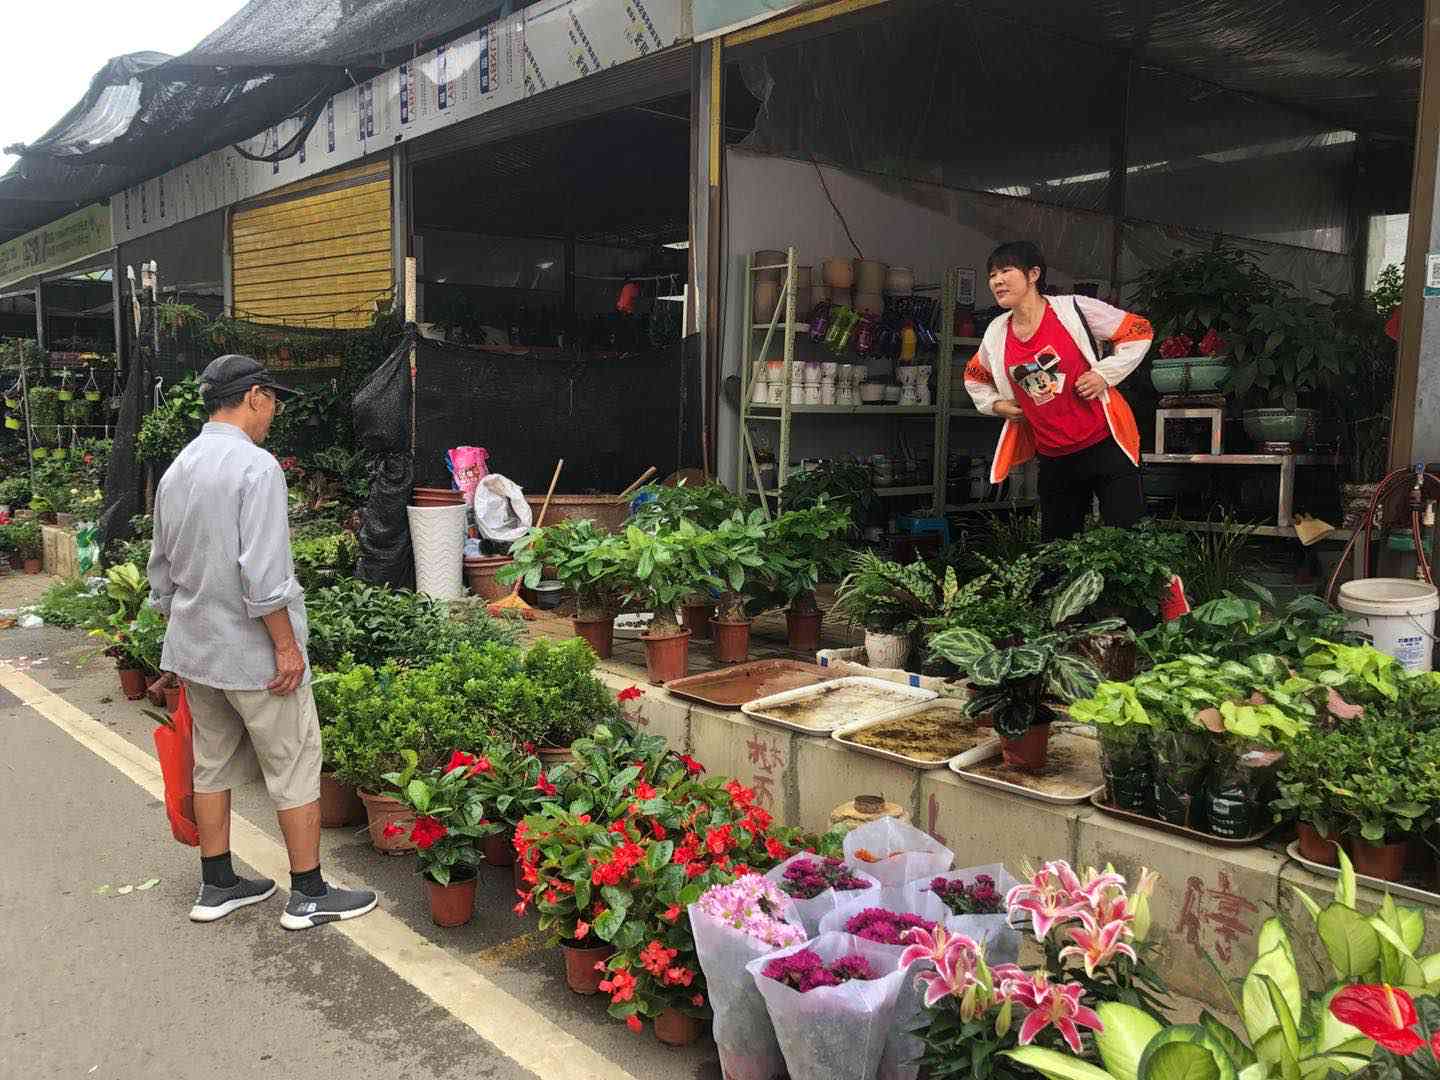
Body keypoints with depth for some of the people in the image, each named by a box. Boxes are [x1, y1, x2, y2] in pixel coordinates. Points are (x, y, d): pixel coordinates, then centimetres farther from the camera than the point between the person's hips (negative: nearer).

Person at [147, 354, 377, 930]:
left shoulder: (176, 471, 9)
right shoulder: (256, 466, -18)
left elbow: (161, 570, 16)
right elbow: (263, 574, -24)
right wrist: (287, 645, -17)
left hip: (194, 649, 8)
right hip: (254, 653, -8)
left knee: (212, 766, 17)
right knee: (294, 768, 3)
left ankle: (217, 886, 27)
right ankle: (309, 895, 12)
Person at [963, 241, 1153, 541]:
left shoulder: (1074, 309, -9)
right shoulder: (996, 334, 5)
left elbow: (1139, 332, -2)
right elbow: (974, 377, 25)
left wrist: (1105, 373, -13)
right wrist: (994, 403, 8)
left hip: (1105, 445, -5)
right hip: (1053, 458, 5)